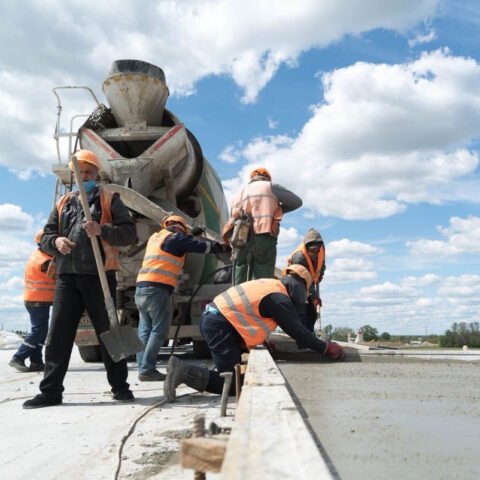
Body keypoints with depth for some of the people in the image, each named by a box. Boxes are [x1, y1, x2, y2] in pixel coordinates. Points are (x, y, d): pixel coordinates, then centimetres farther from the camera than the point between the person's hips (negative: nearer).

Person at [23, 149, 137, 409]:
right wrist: (56, 241, -7)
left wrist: (102, 230, -19)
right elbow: (45, 236, 17)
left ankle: (120, 386, 11)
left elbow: (129, 231, -2)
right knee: (58, 334, 2)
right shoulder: (63, 203, 19)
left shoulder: (109, 199, 8)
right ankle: (51, 390, 9)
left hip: (99, 275, -3)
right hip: (67, 276, 4)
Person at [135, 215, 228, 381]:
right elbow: (202, 246, 5)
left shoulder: (155, 237, 23)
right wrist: (222, 247, 20)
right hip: (156, 288, -8)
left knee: (145, 330, 10)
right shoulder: (177, 237, 0)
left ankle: (143, 368, 9)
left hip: (142, 286, 8)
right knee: (159, 330, -6)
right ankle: (147, 370, -8)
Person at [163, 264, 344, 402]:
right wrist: (326, 348, 1)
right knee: (235, 383, -10)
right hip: (220, 325, -10)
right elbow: (297, 330, -8)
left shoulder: (271, 284, 17)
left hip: (211, 317, 10)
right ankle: (185, 372, -19)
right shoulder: (279, 298, -10)